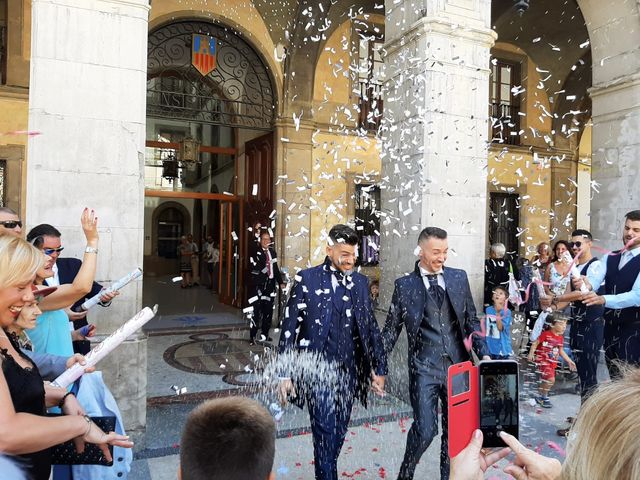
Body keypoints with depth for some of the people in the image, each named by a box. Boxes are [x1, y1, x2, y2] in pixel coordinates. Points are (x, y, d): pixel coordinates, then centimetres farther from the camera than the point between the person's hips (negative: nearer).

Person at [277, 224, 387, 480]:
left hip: (349, 370, 4)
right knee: (325, 432, -4)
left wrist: (378, 368, 9)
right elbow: (290, 328, -6)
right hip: (318, 369, -4)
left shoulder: (360, 282, 7)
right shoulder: (307, 279, -6)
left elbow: (370, 327, 11)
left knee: (339, 432, 15)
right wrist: (285, 373, -8)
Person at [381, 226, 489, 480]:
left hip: (458, 364, 3)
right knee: (425, 429, -5)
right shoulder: (404, 284, -2)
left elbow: (471, 320, 12)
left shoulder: (459, 277, 6)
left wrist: (484, 354, 1)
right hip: (424, 367, -3)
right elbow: (392, 329, 2)